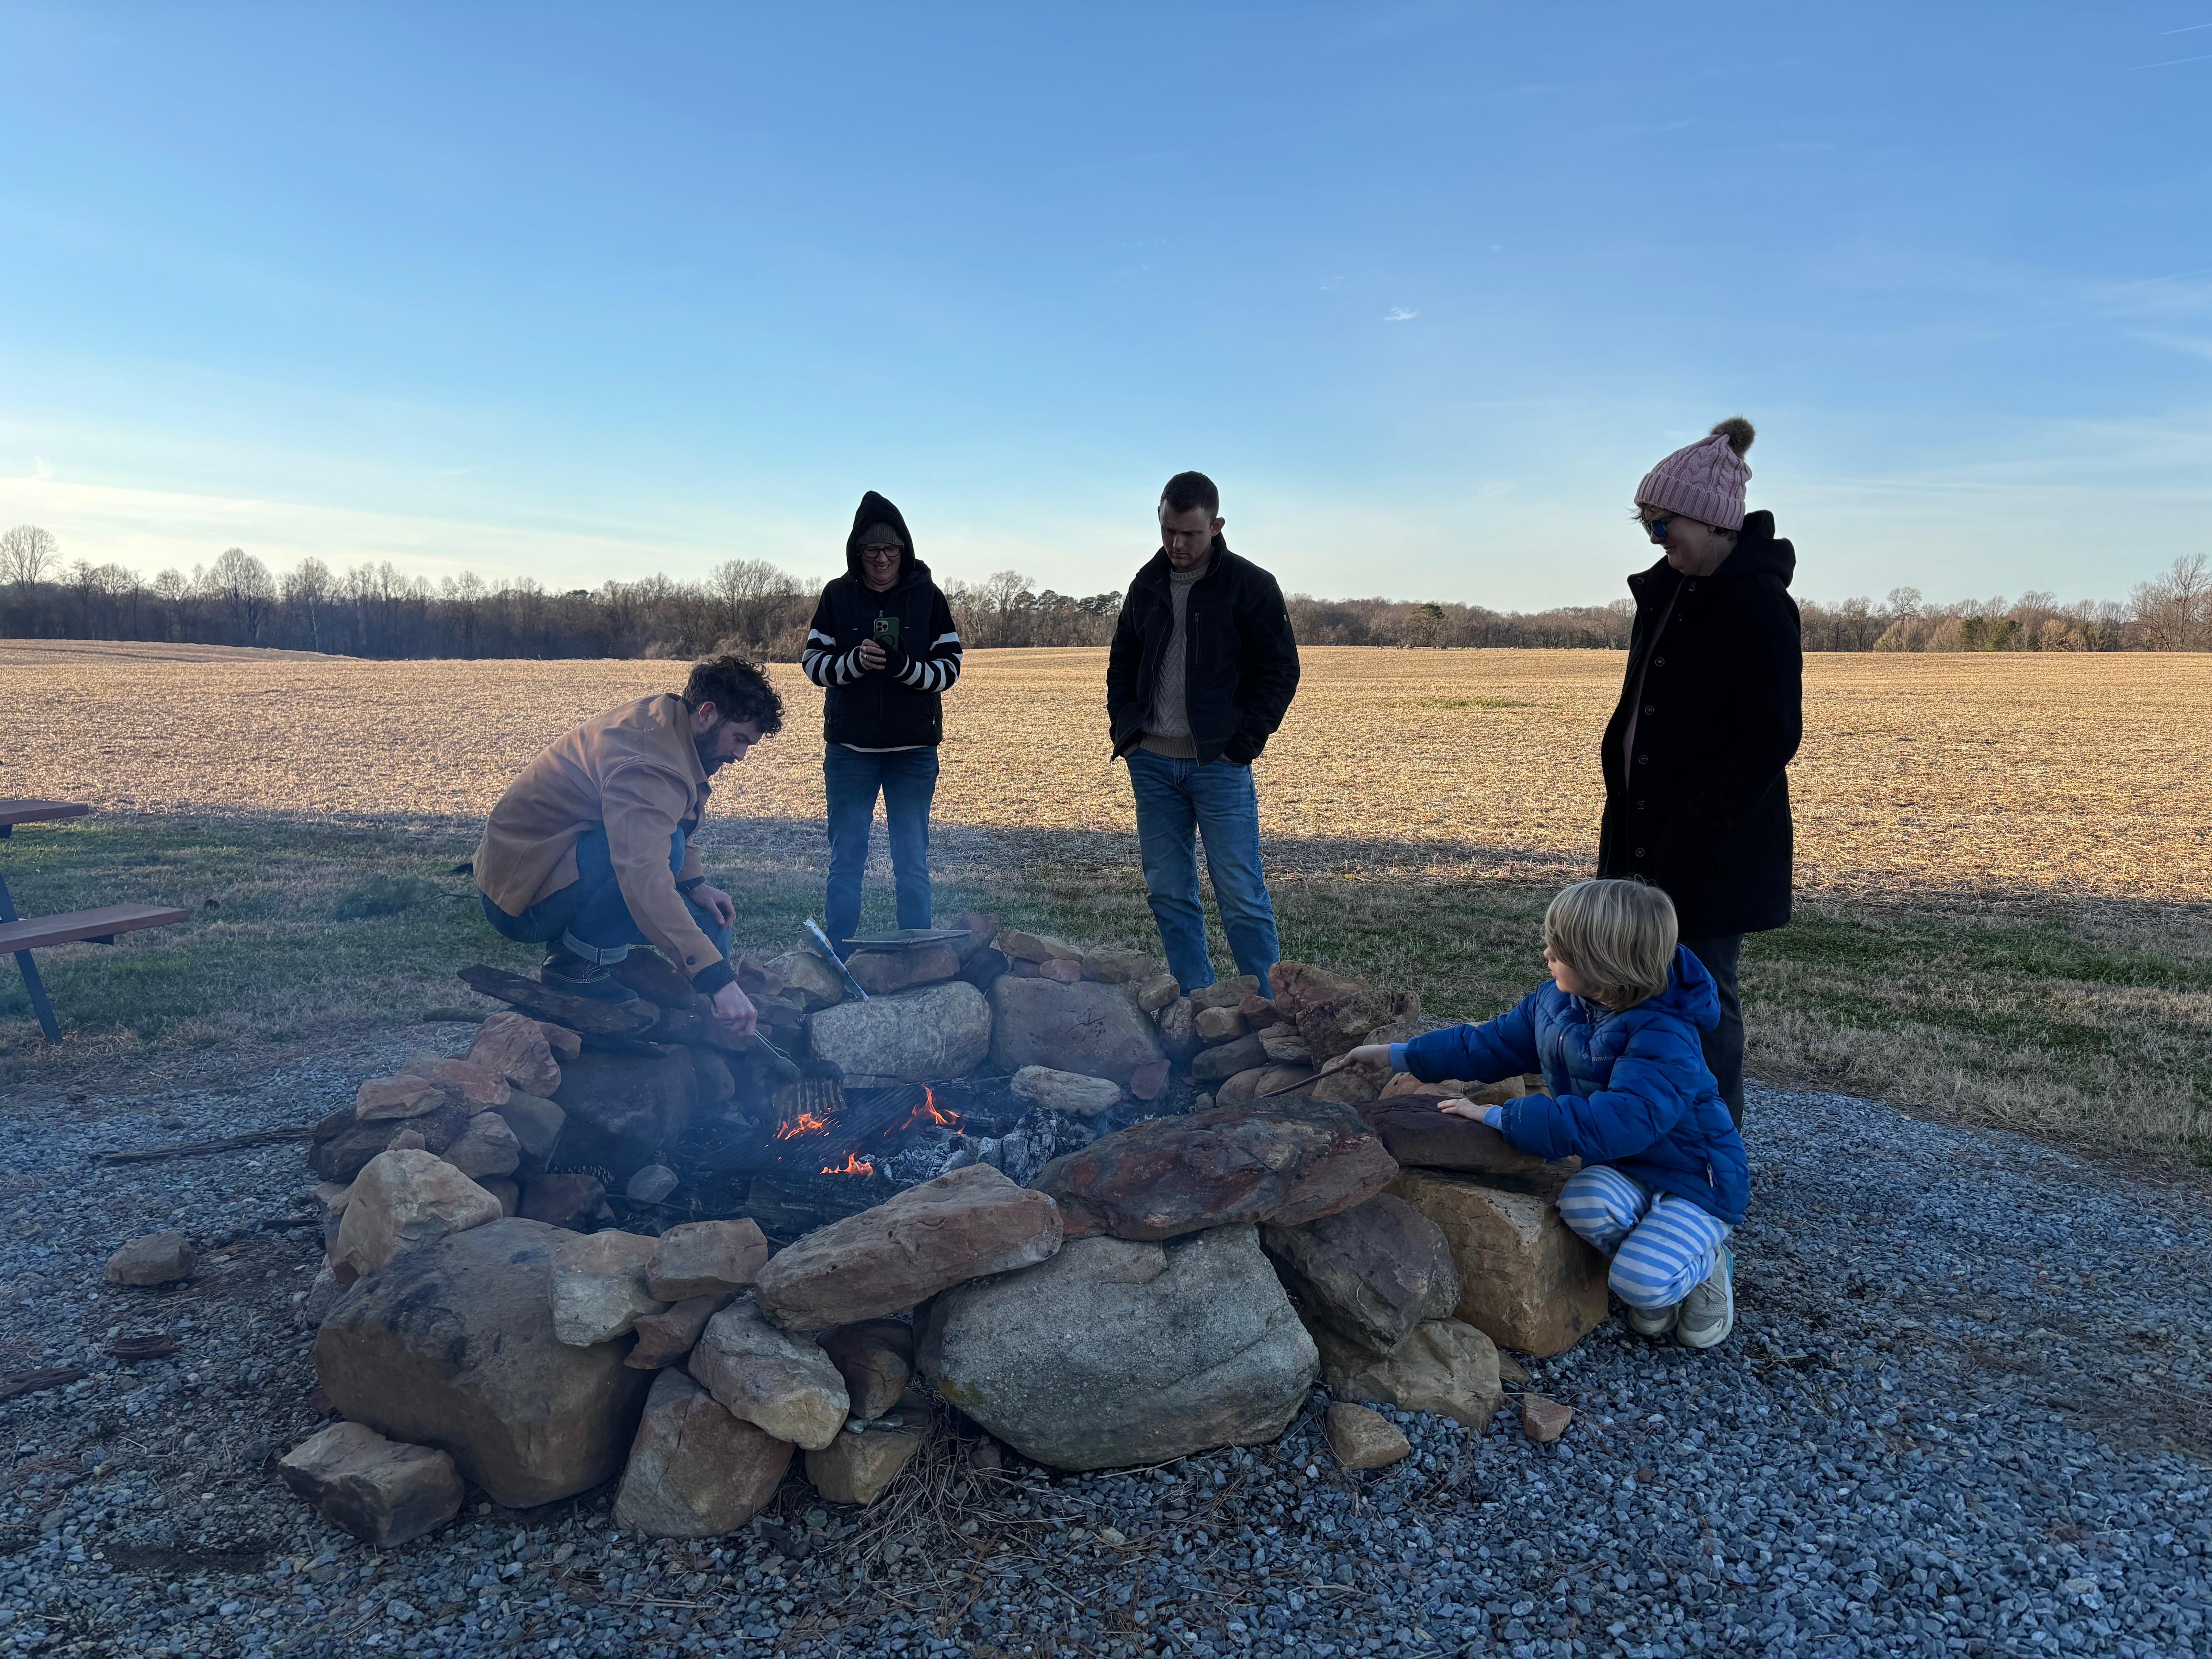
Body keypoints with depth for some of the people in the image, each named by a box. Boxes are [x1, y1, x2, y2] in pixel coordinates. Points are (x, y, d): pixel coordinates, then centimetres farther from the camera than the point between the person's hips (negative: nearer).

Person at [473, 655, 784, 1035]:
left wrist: (695, 884, -4)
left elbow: (678, 819, 16)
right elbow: (645, 879, -42)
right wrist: (717, 978, -46)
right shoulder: (647, 762, -29)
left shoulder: (659, 718, 1)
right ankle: (577, 960, -16)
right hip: (522, 898, -9)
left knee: (709, 921, 0)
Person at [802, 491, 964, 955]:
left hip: (914, 750, 0)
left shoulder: (928, 597, 0)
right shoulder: (838, 595, 1)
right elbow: (812, 661, 1)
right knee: (845, 860, 6)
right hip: (849, 748, 0)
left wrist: (905, 666, -22)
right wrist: (854, 662, -19)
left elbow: (949, 669, -2)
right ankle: (839, 960, 16)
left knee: (913, 864, 6)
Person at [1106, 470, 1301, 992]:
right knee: (1168, 894, 8)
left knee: (1242, 898, -2)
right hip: (1151, 764, 5)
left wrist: (1243, 744, -10)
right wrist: (1126, 728, 7)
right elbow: (1121, 665, 20)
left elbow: (1281, 673, -3)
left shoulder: (1251, 586, -4)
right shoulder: (1147, 585, 10)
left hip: (1220, 767, -5)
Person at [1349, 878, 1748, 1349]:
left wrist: (1501, 1118, -36)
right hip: (1623, 1170, 6)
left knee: (1639, 1282, -28)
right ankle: (1656, 1273, 3)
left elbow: (1614, 1124, -41)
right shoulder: (1555, 1002, -5)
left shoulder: (1665, 1040, -30)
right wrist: (1397, 1056, 9)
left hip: (1694, 1177, -6)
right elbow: (1490, 1045, 9)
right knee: (1583, 1201, -30)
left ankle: (1705, 1257, 8)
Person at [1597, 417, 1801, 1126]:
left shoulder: (1759, 603, -15)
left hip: (1715, 844, -8)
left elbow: (1776, 733, -18)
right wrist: (1625, 800, 11)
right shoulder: (1670, 590, 11)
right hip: (1651, 826, 8)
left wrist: (1703, 827, -21)